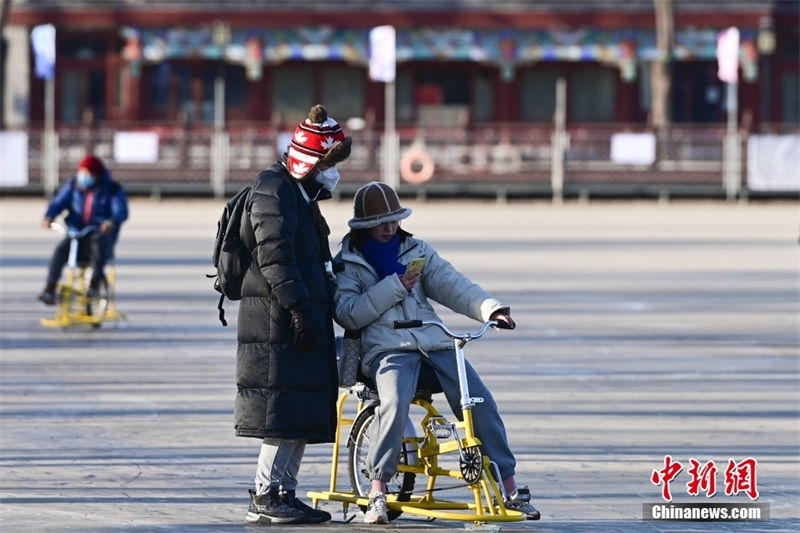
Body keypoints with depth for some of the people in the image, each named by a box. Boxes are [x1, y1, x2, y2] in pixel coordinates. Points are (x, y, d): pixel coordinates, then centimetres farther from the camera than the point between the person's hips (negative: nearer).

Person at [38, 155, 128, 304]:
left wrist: (112, 222, -40)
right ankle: (49, 289, -29)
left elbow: (121, 211, -16)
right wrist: (48, 217, -24)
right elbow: (58, 202, -2)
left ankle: (95, 283, -33)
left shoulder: (112, 189, -2)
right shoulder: (73, 185, 7)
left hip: (101, 232, -3)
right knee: (61, 249, -27)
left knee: (99, 241, -38)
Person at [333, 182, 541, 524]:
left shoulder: (416, 251, 19)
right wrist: (394, 287, -11)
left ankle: (510, 487, -8)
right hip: (387, 347, -4)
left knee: (480, 402, -15)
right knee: (395, 401, -34)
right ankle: (377, 491, -24)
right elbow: (348, 313, -6)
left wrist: (491, 309, -12)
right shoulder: (347, 264, 9)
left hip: (434, 342, 4)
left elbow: (452, 284, 5)